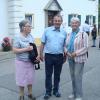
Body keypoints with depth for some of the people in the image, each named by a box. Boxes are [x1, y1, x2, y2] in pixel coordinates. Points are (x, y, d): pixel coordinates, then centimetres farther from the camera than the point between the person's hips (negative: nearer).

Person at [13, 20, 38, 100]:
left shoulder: (31, 36, 4)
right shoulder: (18, 38, -13)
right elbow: (15, 50, -16)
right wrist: (26, 49, -21)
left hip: (30, 61, 5)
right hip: (21, 62, -5)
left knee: (30, 78, 14)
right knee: (21, 79, 7)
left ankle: (30, 94, 31)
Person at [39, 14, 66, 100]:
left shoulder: (64, 32, 4)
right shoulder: (47, 30, -1)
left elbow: (65, 45, 9)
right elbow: (42, 43, 2)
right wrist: (41, 54, -1)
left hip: (59, 56, 2)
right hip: (49, 56, -1)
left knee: (57, 75, 13)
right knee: (48, 75, 7)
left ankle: (56, 90, 30)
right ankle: (48, 92, 20)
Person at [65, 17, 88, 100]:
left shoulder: (83, 34, -8)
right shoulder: (69, 34, 9)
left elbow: (86, 47, -12)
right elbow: (66, 45, 13)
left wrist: (76, 53, -19)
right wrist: (67, 52, -7)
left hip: (79, 58, -6)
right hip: (70, 58, 6)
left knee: (77, 76, -5)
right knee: (73, 76, 14)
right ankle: (74, 93, 28)